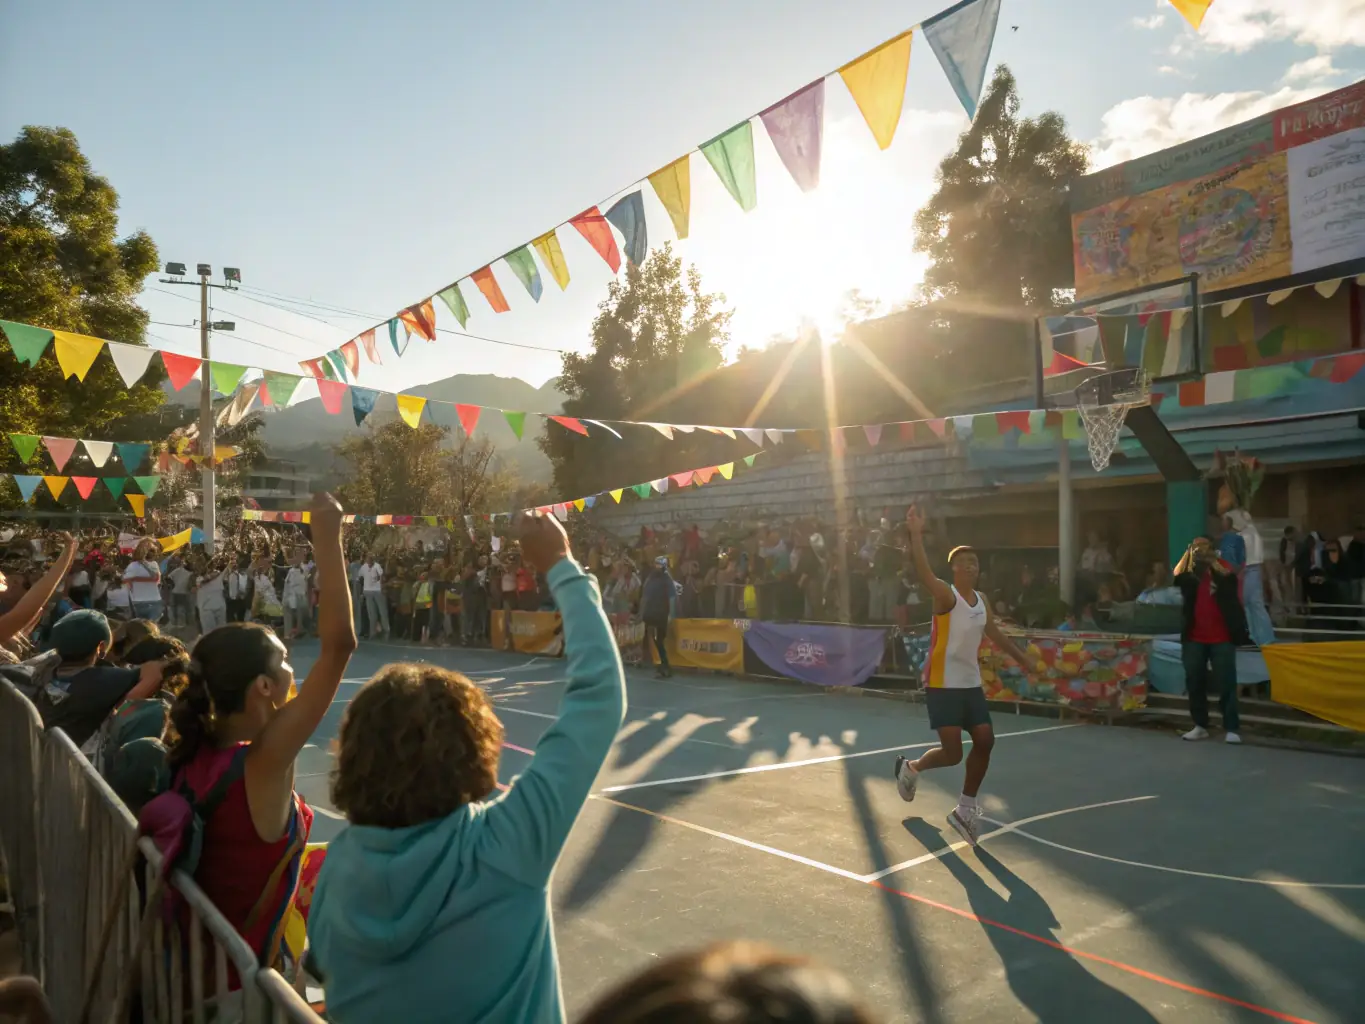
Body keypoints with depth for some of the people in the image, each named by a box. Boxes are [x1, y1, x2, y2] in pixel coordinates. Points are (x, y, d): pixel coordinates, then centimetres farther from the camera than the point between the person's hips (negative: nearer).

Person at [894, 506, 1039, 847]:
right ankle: (911, 768, 23)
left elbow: (994, 633, 25)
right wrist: (916, 535, -48)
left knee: (985, 741, 5)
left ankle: (965, 810, 19)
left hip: (971, 684, 8)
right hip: (943, 685, -8)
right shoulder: (946, 595, -15)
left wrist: (1022, 658, 29)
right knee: (953, 753, -9)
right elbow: (924, 574, -35)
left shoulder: (982, 599, 9)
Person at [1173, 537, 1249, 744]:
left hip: (1221, 637, -3)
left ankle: (1232, 729, 1)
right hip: (1194, 637, 3)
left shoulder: (1221, 567, 3)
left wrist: (1212, 561, -12)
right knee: (1194, 682, 6)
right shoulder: (1189, 570, 7)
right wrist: (1187, 554, -10)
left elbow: (1229, 578, -19)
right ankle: (1200, 726, 16)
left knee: (1226, 683, -3)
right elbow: (1176, 577, -14)